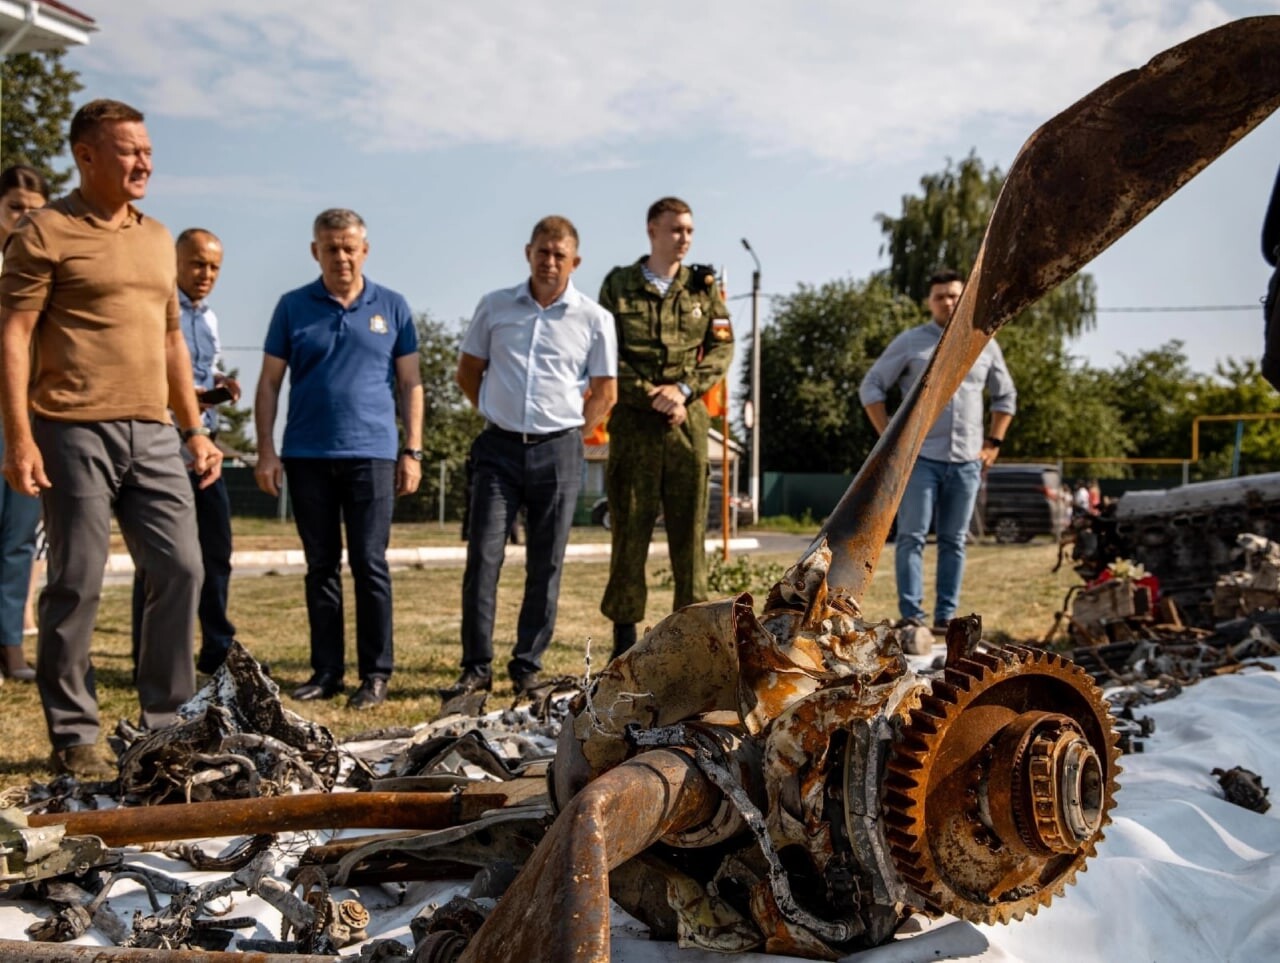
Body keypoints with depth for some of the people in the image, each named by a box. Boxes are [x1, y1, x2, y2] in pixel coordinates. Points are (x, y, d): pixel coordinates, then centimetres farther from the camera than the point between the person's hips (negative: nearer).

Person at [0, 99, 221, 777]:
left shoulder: (157, 239, 18)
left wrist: (195, 429, 18)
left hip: (152, 434, 6)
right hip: (75, 433, -6)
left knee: (181, 570, 3)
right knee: (76, 585, -1)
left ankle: (165, 724, 15)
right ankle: (73, 739, 10)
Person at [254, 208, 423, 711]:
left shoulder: (392, 308, 6)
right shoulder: (293, 307, 7)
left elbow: (410, 383, 7)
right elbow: (269, 382, 7)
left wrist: (412, 450, 0)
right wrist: (266, 451, -1)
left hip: (372, 453, -1)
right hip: (307, 455, 2)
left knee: (370, 564, -2)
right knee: (320, 566, 8)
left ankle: (376, 673, 6)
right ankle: (326, 671, 15)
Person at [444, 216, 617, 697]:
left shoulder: (594, 318, 2)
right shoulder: (494, 307, 6)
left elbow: (605, 392, 9)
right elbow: (468, 371, 16)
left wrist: (569, 434, 3)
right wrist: (498, 415, 11)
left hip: (558, 451, 0)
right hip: (499, 447, 1)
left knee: (545, 566, 4)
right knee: (483, 557, -5)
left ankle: (527, 667, 13)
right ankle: (476, 667, 2)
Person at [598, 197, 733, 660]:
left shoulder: (703, 287, 10)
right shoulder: (618, 286, 5)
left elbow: (722, 349, 5)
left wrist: (683, 389, -9)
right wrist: (650, 395, -12)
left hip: (689, 418, 2)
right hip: (633, 419, -2)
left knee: (690, 526, 4)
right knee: (630, 526, 1)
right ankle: (625, 632, 8)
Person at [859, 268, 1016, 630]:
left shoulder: (985, 346, 10)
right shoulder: (909, 342, 1)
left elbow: (1005, 396, 20)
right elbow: (871, 388, 2)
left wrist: (993, 442, 10)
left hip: (967, 461, 3)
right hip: (920, 457, -3)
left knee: (953, 542, 7)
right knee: (912, 537, -7)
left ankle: (946, 617, 12)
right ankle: (911, 616, -5)